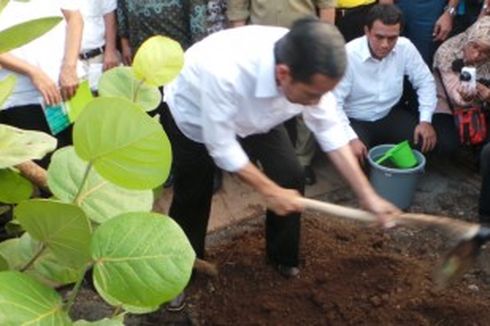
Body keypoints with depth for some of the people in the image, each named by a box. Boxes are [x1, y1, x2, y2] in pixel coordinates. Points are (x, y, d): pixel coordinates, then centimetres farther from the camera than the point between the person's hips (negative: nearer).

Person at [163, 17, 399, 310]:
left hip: (257, 114, 4)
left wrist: (368, 196, -18)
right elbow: (221, 146, -32)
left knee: (291, 178, -3)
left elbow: (330, 131, -17)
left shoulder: (309, 71, -32)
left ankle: (284, 259, 22)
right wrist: (269, 190, -23)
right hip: (195, 116, -3)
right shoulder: (224, 72, -48)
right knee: (192, 197, 7)